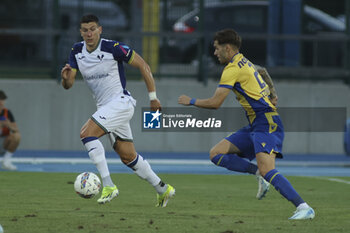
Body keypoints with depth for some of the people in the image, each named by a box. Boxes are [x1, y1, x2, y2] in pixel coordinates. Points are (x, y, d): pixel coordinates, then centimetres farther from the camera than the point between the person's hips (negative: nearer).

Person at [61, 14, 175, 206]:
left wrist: (153, 97, -6)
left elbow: (143, 66, -7)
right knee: (128, 156, 11)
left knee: (86, 133, -24)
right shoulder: (77, 52, 4)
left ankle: (108, 186, -25)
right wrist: (66, 78, -22)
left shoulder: (113, 48, -14)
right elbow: (68, 85, 4)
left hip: (121, 102, -7)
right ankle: (163, 189, 25)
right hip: (104, 107, 7)